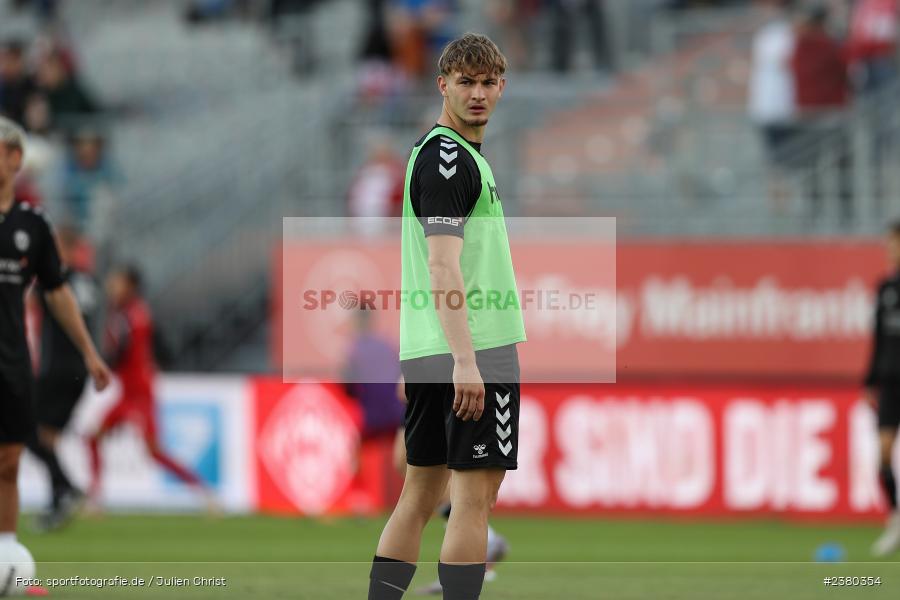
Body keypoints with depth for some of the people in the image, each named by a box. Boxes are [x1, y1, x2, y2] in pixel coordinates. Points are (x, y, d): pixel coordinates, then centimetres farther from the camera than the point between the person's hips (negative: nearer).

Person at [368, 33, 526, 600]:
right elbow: (443, 265, -21)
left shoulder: (441, 151, 19)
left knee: (422, 490, 11)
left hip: (425, 354, 10)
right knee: (475, 494, -7)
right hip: (477, 348, -10)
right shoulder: (449, 157, -12)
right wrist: (464, 359, -26)